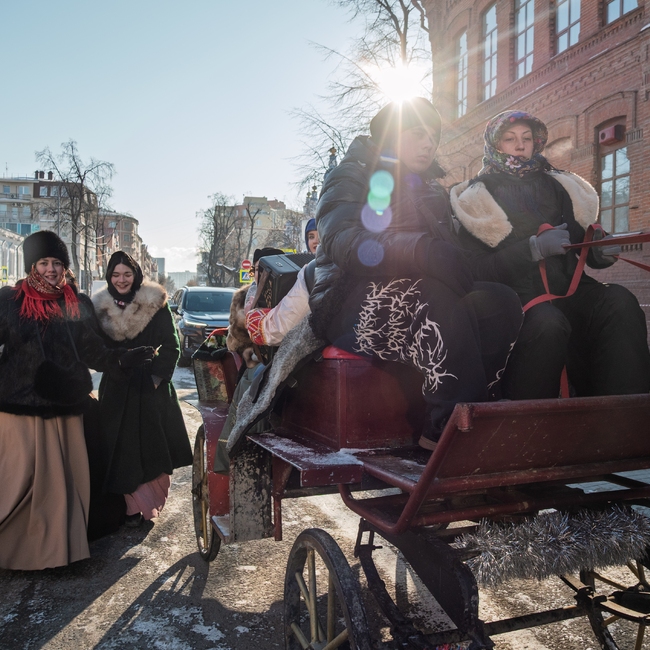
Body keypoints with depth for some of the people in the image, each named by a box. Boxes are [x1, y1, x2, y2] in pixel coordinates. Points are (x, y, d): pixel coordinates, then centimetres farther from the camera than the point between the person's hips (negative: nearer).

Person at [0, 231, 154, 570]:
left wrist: (127, 358, -6)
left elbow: (93, 352, 6)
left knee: (64, 478, 6)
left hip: (65, 406, 2)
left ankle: (61, 545, 21)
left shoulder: (78, 304, 8)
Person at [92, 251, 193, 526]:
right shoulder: (102, 308, 5)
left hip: (151, 388, -2)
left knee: (151, 447, 2)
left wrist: (157, 376, -13)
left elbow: (170, 346, -5)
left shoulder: (155, 304, -4)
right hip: (117, 389, 3)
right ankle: (132, 506, 12)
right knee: (121, 449, 2)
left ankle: (146, 502, 16)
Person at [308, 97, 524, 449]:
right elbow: (342, 241, -18)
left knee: (499, 300, -19)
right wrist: (420, 250, -34)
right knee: (438, 300, -34)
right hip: (351, 302, -6)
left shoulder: (432, 190, 25)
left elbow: (447, 252, 16)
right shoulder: (354, 176, 4)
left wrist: (451, 257, -11)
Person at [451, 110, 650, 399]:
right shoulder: (476, 198, 6)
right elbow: (475, 269, -6)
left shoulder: (556, 186, 20)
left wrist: (600, 251, 0)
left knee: (621, 302, -26)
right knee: (547, 323, -36)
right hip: (516, 294, -4)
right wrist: (534, 248, -16)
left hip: (567, 288, 4)